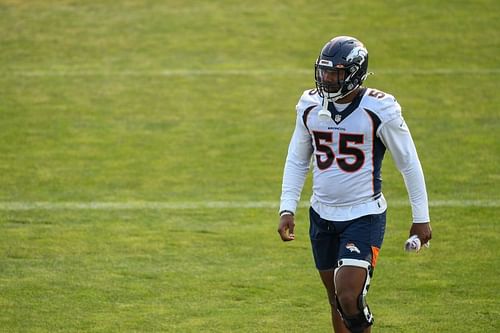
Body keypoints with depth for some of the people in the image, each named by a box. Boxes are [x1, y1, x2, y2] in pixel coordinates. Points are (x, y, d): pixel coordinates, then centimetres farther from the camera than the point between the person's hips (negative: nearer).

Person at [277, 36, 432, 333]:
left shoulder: (379, 110, -13)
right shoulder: (311, 106, 1)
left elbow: (409, 163, -4)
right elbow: (297, 161, 14)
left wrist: (421, 218, 0)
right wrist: (287, 209, 6)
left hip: (364, 216, -5)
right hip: (323, 216, 5)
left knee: (349, 299, -18)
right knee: (336, 300, 12)